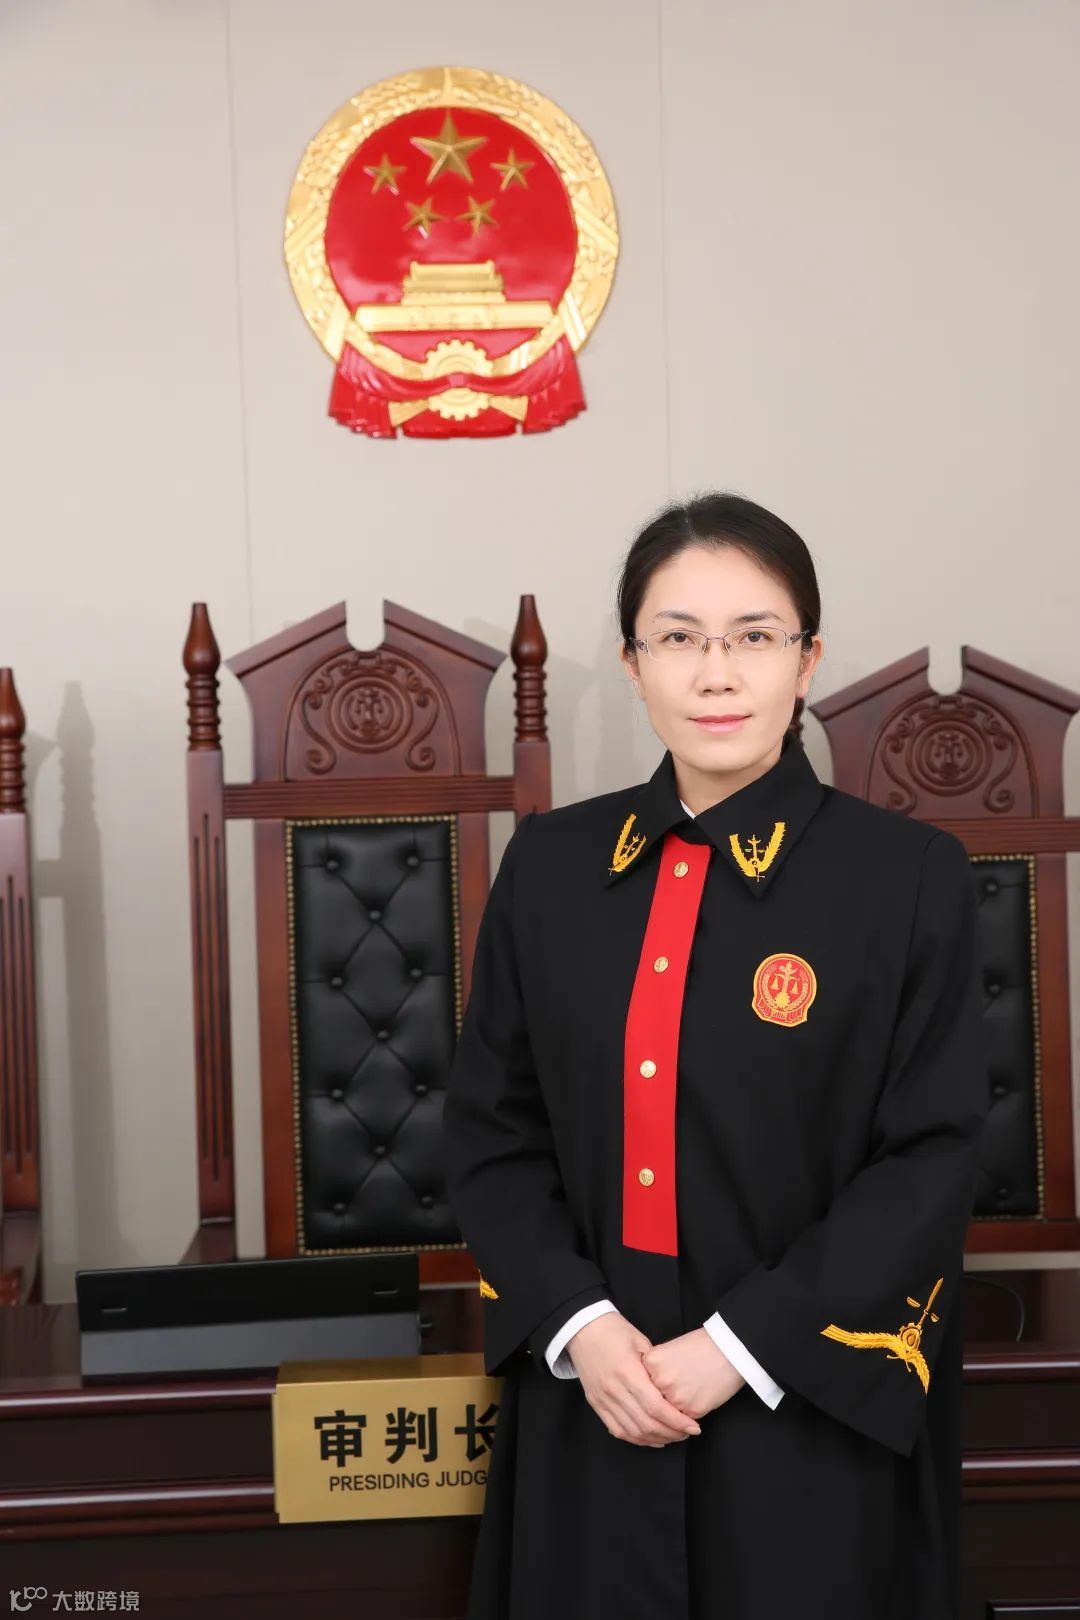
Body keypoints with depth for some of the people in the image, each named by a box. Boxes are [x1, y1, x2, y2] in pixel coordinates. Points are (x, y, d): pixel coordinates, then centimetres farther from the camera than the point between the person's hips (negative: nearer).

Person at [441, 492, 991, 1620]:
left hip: (815, 1411, -2)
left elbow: (931, 1161, -9)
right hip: (591, 1407, 3)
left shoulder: (910, 877, -7)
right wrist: (577, 1322, -10)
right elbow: (488, 1125, 4)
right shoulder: (551, 862, 2)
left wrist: (742, 1347, -15)